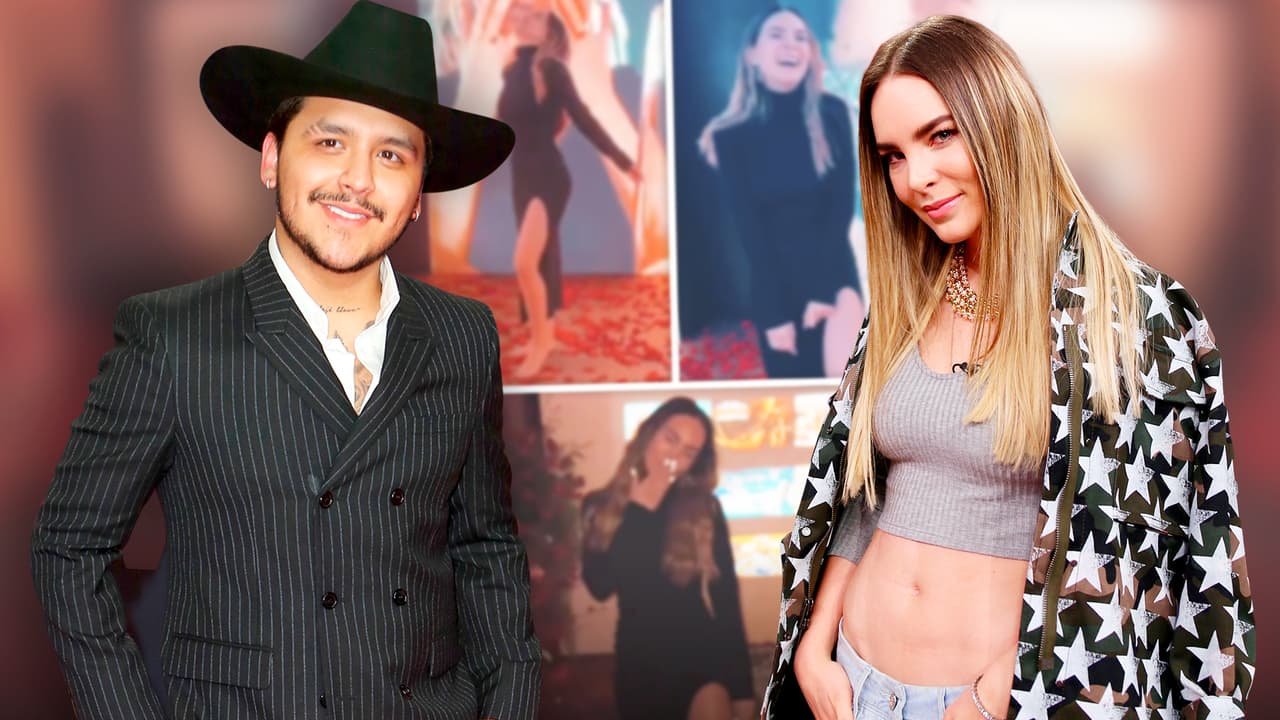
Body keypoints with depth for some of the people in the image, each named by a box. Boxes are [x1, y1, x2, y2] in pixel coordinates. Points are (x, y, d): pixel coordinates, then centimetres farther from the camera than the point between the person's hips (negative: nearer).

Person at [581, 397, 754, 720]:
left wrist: (740, 685, -8)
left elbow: (725, 594, -4)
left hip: (702, 655, -3)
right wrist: (640, 509, -11)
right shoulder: (601, 506, 3)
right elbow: (600, 585, -10)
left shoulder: (704, 509, -3)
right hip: (639, 660, 3)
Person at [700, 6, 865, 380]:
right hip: (773, 285, 0)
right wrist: (773, 313, -10)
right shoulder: (732, 134, -5)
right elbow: (747, 228, -6)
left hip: (833, 274, 0)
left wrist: (825, 289, -14)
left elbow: (842, 207, -5)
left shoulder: (831, 114, -1)